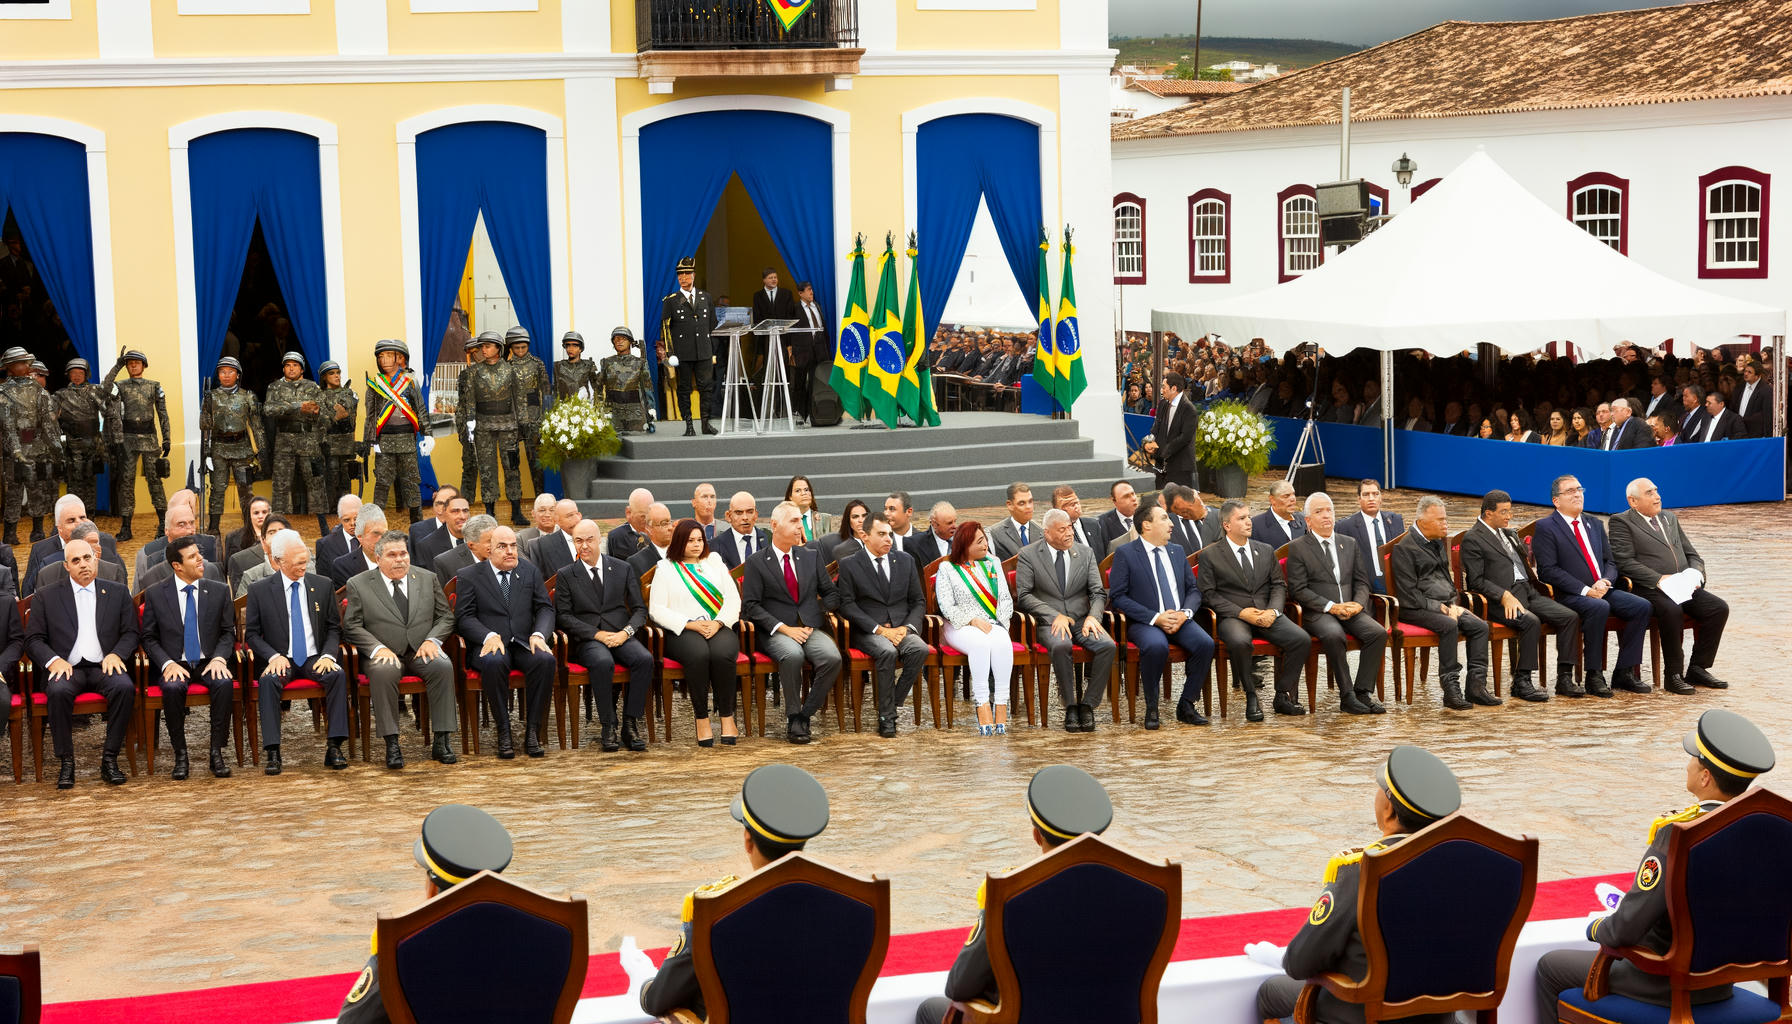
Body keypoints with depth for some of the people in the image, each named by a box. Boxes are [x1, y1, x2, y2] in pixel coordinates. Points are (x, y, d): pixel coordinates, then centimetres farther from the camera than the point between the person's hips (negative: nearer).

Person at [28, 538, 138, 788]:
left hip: (104, 666, 1)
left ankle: (110, 759, -22)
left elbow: (131, 634, 12)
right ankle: (66, 762, -23)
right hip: (66, 667, -1)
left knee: (125, 688, -32)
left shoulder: (117, 593, 15)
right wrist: (53, 661, -13)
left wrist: (116, 654, -10)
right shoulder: (47, 597, 12)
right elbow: (33, 639, 7)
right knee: (58, 691, -35)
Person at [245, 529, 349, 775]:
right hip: (280, 660, -1)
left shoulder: (323, 586, 8)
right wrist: (274, 656, -15)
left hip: (315, 660, 1)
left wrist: (328, 655, -9)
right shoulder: (260, 591, 2)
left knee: (337, 675, -30)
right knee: (269, 680, -35)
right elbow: (252, 634, 3)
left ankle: (334, 747, -29)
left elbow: (334, 628, 10)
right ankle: (273, 752, -34)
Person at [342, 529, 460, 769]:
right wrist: (378, 648, -17)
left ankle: (442, 741, -26)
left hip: (421, 651, 2)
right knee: (383, 672, -36)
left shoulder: (427, 579, 13)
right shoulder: (358, 585, 5)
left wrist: (432, 640, -7)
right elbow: (352, 626, -1)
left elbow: (446, 616, 13)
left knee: (443, 666, -30)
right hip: (383, 654, -2)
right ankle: (391, 744, -31)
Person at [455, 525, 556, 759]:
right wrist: (489, 636, -21)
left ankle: (532, 731, -23)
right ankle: (504, 733, -27)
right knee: (494, 662, -38)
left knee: (545, 659, -31)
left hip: (524, 644, 3)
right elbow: (464, 617, -1)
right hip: (489, 644, -2)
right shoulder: (469, 576, 7)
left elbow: (545, 609, 10)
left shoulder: (531, 572, 16)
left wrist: (538, 635, -12)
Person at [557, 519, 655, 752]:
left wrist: (626, 632, -10)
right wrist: (597, 634, -11)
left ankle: (631, 723, -23)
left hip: (621, 635, 2)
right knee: (603, 662, -36)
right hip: (587, 639, -2)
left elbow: (640, 609, 11)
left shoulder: (623, 569, 12)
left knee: (645, 659, -29)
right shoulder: (566, 575, 8)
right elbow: (564, 616, 1)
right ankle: (608, 727, -28)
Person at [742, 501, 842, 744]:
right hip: (775, 632, -3)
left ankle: (805, 713, -12)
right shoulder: (756, 562, 3)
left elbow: (832, 595, 21)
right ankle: (793, 716, -18)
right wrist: (784, 628, -15)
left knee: (832, 657, -28)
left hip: (811, 628, 3)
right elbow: (750, 606, -5)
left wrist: (817, 613, 1)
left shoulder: (811, 557, 16)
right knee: (793, 655, -37)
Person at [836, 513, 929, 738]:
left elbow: (919, 601, 15)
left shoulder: (905, 561, 14)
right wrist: (880, 629, -15)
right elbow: (847, 605, -5)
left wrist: (907, 627, -5)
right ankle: (887, 716, -24)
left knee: (920, 649, -29)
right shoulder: (849, 564, 2)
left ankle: (893, 704, -18)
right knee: (887, 651, -35)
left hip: (901, 628, 3)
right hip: (866, 631, -3)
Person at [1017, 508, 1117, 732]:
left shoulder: (1085, 552, 11)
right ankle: (1070, 706, -23)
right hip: (1049, 622, -3)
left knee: (1108, 646, -28)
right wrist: (1055, 616, -16)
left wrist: (1093, 616, -13)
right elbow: (1023, 596, -4)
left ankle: (1088, 705, -17)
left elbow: (1098, 592, 8)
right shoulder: (1029, 555, 2)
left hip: (1082, 619, 3)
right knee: (1060, 646, -37)